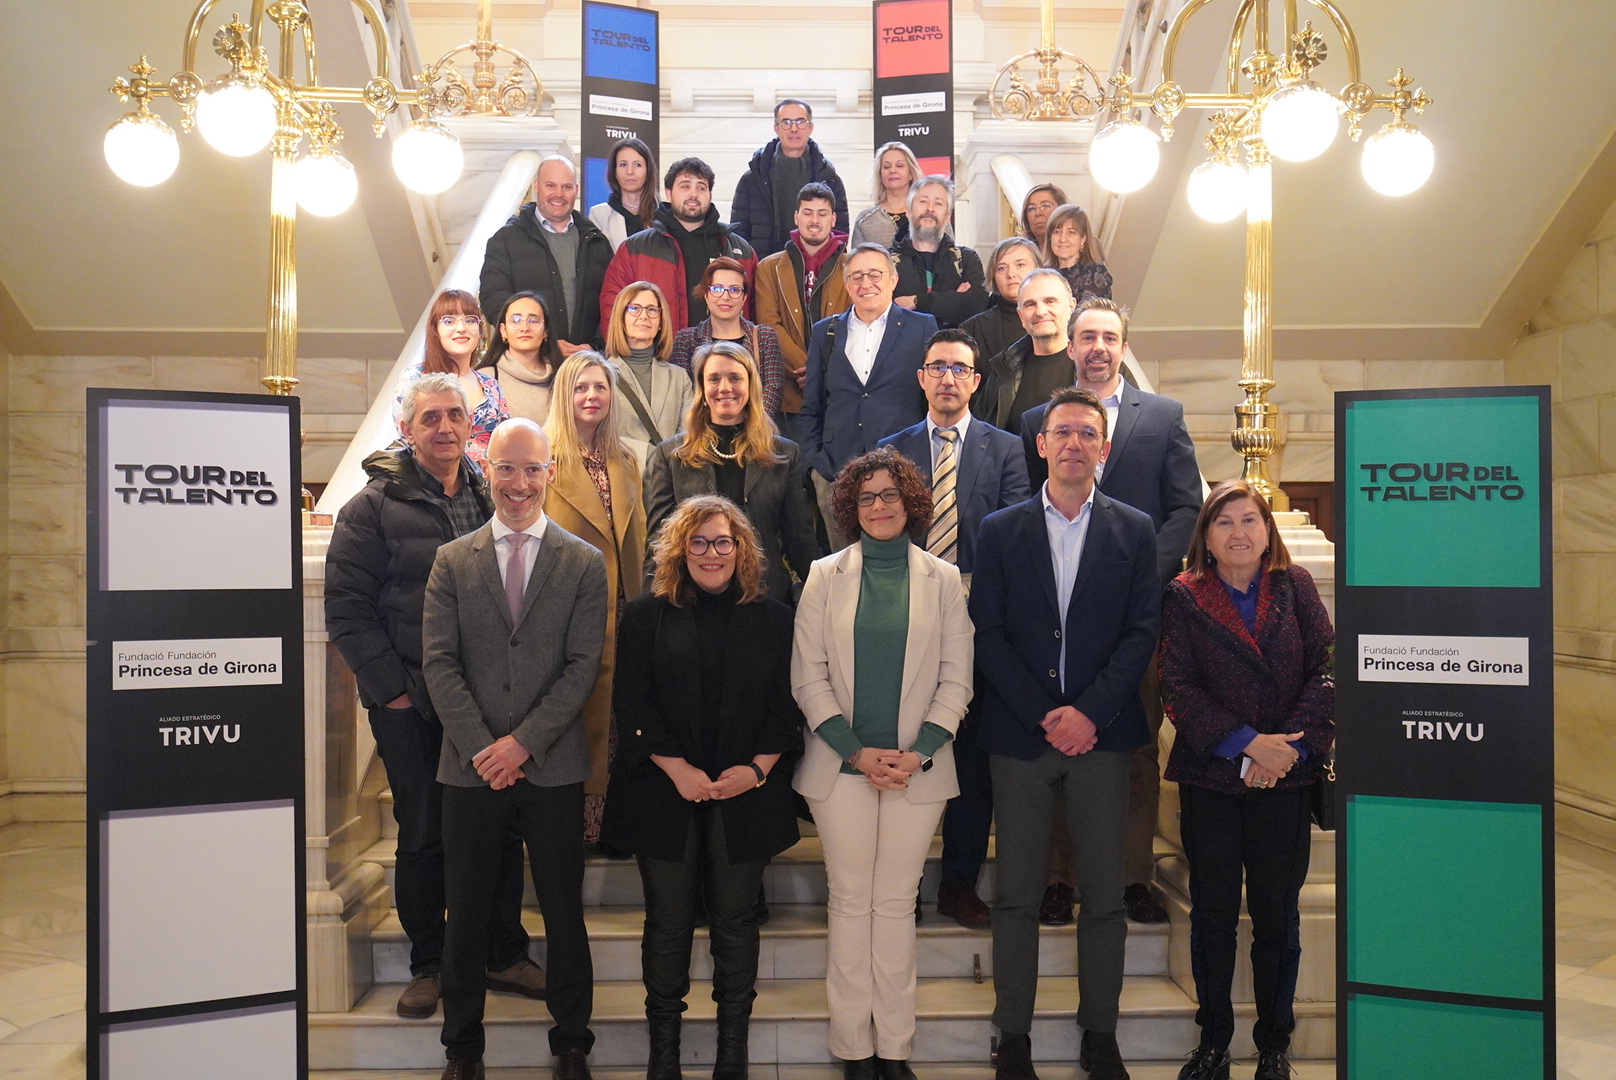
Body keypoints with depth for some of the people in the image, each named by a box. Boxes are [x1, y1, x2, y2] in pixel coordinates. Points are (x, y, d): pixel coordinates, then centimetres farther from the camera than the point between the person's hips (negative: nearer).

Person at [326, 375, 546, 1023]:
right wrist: (391, 688, -11)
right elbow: (347, 607, -7)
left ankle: (504, 954, 25)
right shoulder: (375, 506, -3)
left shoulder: (493, 498, 9)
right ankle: (427, 965, 22)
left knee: (502, 828, 9)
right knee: (423, 836, 6)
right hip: (411, 704, -3)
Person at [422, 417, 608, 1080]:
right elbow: (439, 663, -1)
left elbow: (583, 666, -4)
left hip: (552, 767, -1)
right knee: (466, 913, 10)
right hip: (470, 769, 1)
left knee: (564, 912, 9)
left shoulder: (584, 563, 2)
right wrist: (481, 746, -11)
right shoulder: (452, 560, 6)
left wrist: (523, 742, -12)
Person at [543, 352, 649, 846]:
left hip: (618, 612, 5)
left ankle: (607, 821, 21)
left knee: (611, 717, 10)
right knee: (577, 720, 2)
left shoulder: (625, 461, 13)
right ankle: (575, 821, 15)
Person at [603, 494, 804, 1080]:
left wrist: (757, 768, -10)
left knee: (735, 921, 7)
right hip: (665, 792, 0)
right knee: (668, 921, 6)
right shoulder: (646, 615, 4)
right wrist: (676, 768, -12)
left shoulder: (773, 618, 6)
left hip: (746, 794, 1)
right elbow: (631, 702, -2)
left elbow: (788, 703, 3)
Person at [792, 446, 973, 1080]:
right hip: (842, 766, 0)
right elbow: (807, 676, 1)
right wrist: (856, 751, -8)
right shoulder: (826, 576, 5)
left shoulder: (943, 579, 6)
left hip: (917, 767, 0)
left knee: (896, 904, 5)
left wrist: (917, 753, -9)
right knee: (850, 902, 4)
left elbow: (956, 679, 4)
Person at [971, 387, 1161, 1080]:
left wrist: (1089, 712, -11)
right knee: (1016, 895, 5)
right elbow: (987, 634, 0)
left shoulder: (1134, 530, 7)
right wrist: (1042, 715, -9)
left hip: (1101, 733, 1)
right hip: (1019, 734, 0)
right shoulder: (1000, 531, 6)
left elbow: (1142, 631, 0)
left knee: (1104, 894, 7)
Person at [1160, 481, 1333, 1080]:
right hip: (1209, 777, 0)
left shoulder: (1295, 586, 6)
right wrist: (1246, 743, -15)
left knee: (1276, 913, 7)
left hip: (1285, 780, 1)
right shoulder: (1184, 597, 2)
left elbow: (1328, 669, -1)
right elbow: (1177, 686, -5)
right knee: (1213, 912, 7)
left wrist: (1288, 746, -12)